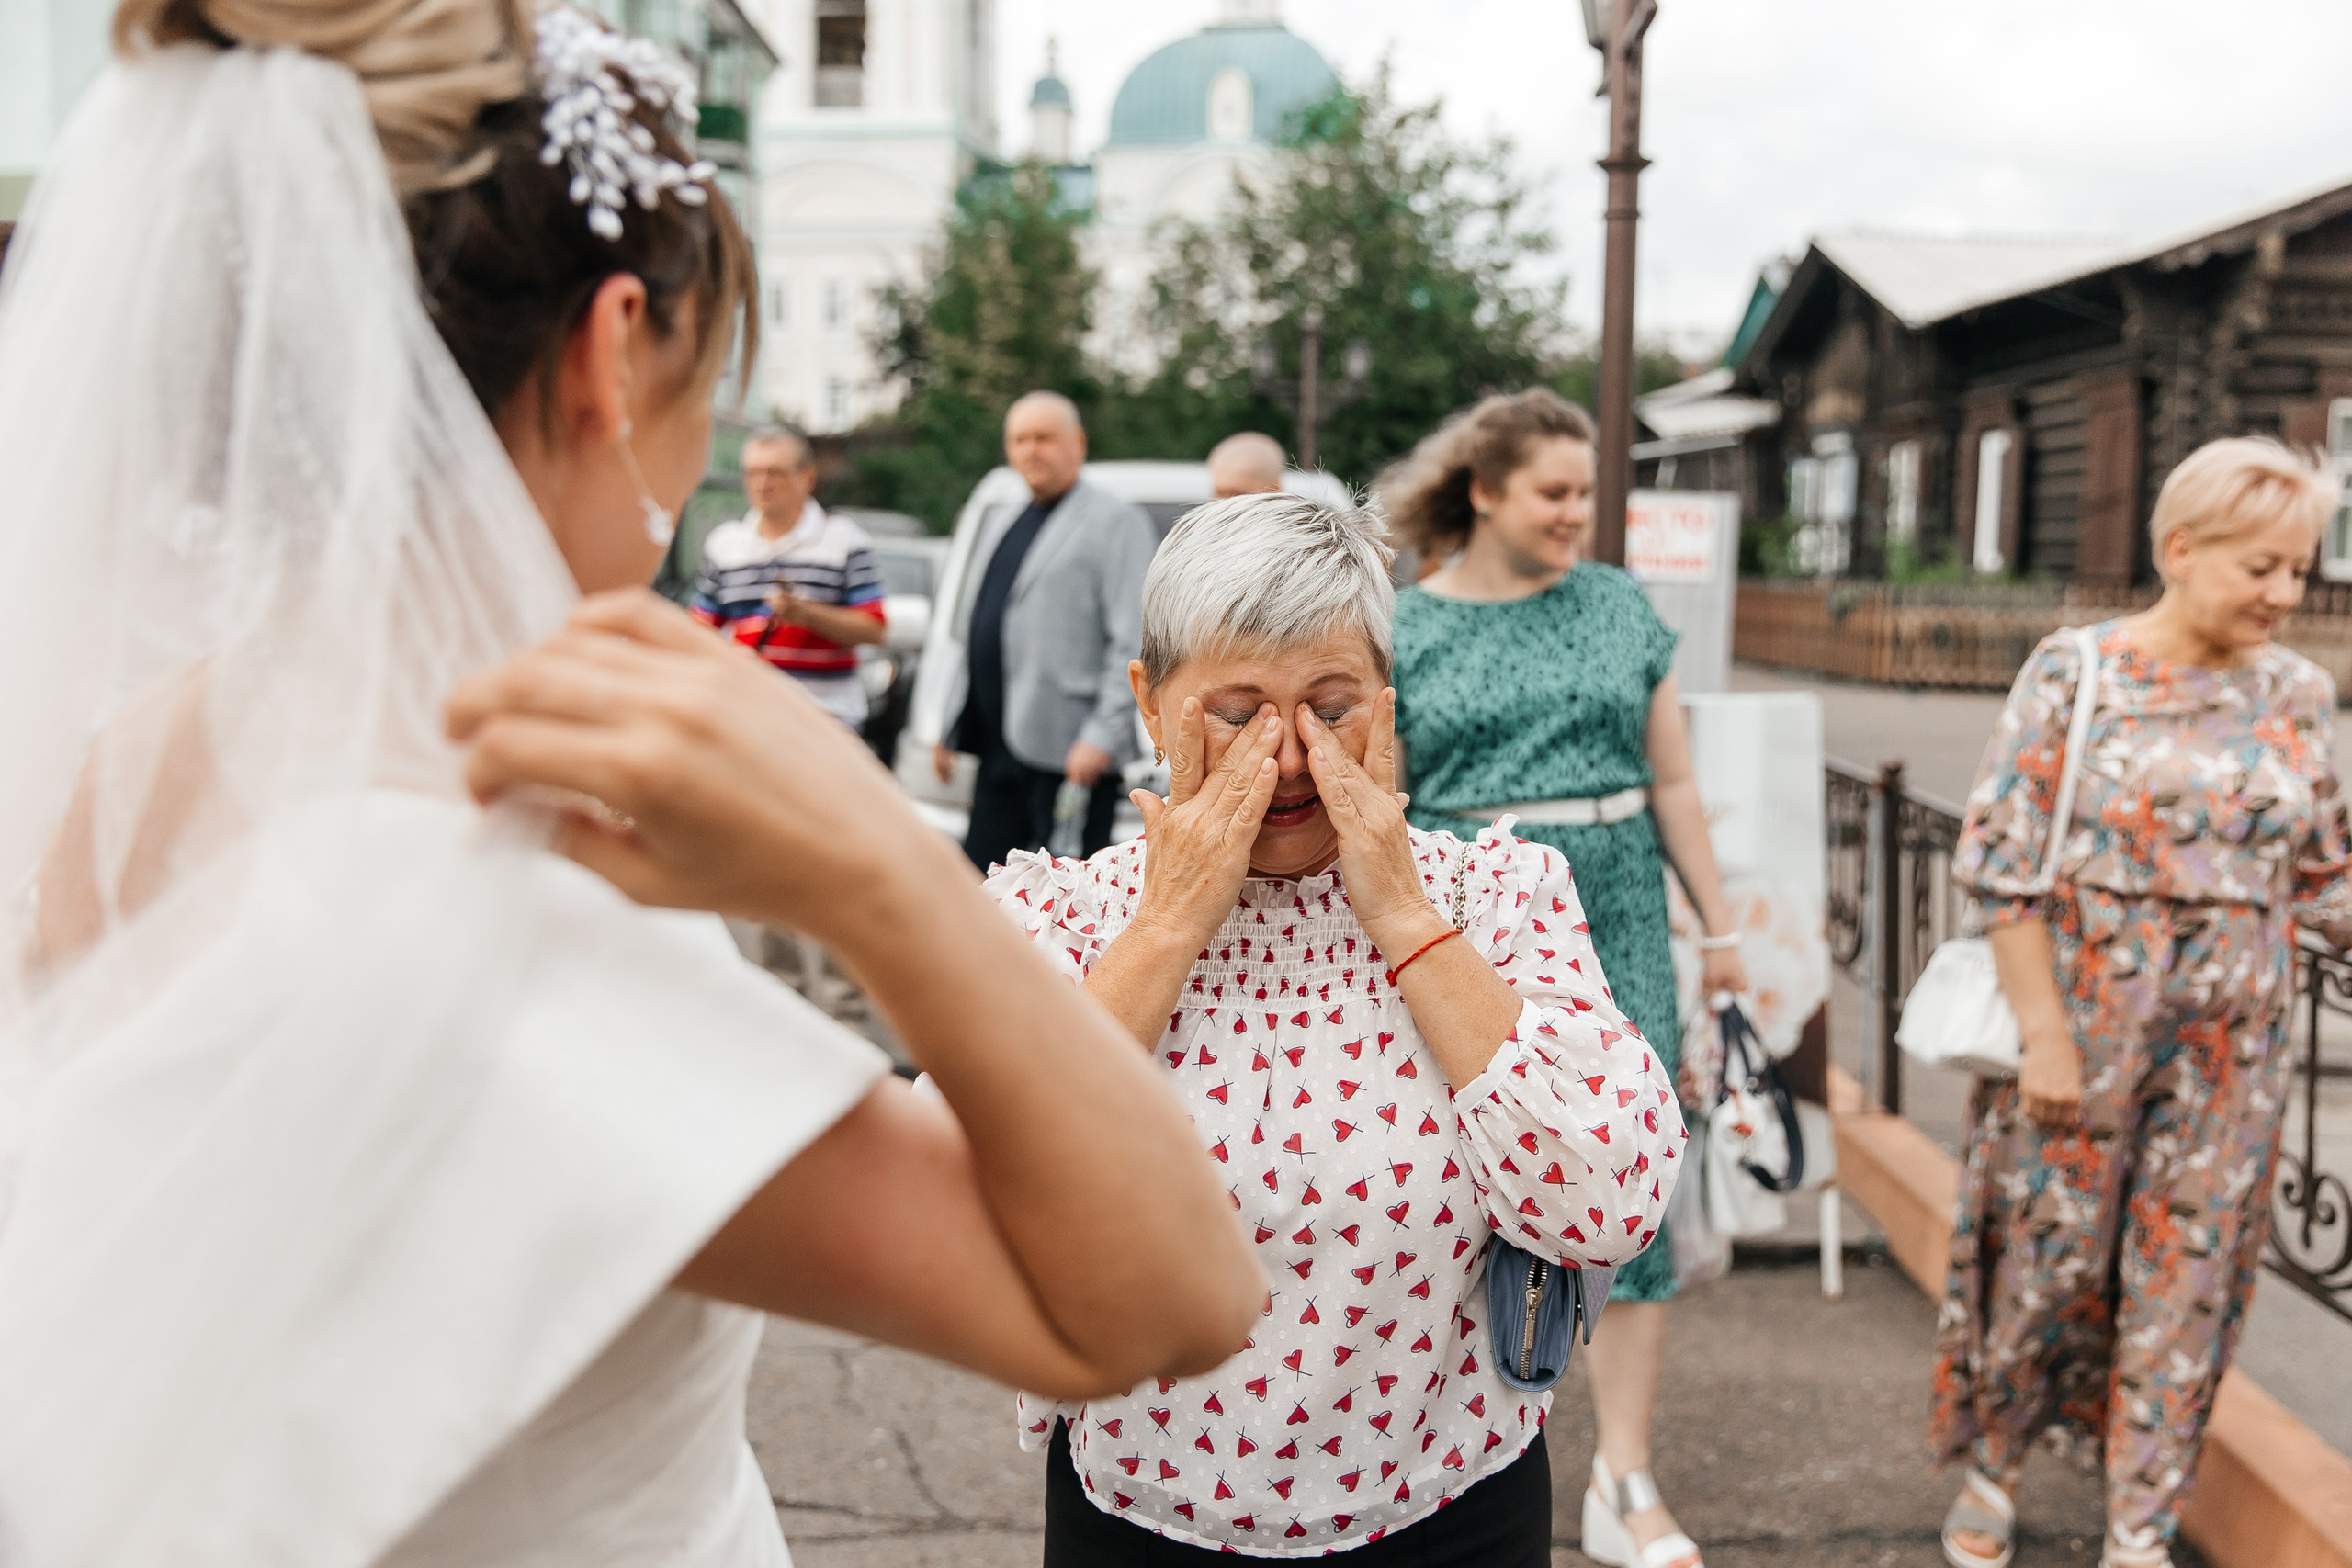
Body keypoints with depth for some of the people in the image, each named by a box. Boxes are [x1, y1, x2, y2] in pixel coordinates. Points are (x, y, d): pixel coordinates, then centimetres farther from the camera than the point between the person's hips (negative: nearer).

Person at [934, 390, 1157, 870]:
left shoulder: (1115, 522, -3)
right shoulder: (1002, 529, 22)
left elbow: (1134, 641, -12)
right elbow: (973, 632, 27)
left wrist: (1103, 735, -19)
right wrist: (950, 726, 20)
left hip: (1070, 752, -8)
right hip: (1000, 749, 8)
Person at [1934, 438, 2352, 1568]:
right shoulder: (2076, 671, -8)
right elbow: (2002, 863, -10)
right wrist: (2044, 1035, -13)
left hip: (2231, 1046, 3)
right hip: (2083, 1018, -3)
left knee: (2187, 1277, 9)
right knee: (2049, 1253, 8)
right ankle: (1990, 1470, 33)